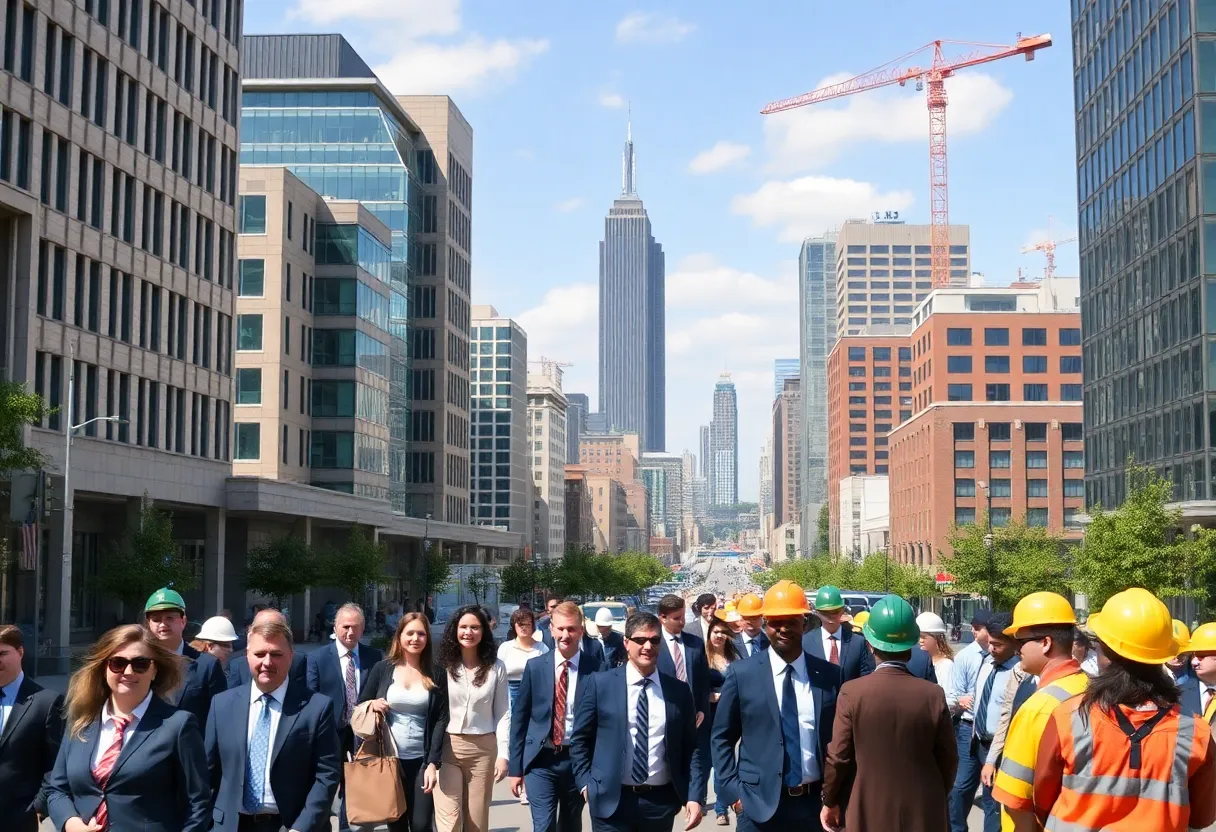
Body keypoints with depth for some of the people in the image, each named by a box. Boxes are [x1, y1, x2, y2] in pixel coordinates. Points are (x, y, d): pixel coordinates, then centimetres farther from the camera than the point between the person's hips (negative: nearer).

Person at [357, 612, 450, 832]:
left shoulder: (436, 675, 2)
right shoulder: (382, 669, 2)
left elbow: (441, 719, -2)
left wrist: (433, 763, -10)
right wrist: (371, 705, -14)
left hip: (421, 761, -1)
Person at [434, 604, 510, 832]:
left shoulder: (496, 668, 0)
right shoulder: (442, 665, -3)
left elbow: (502, 714, 3)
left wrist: (502, 754, -3)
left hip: (483, 748, 1)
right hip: (447, 747, -1)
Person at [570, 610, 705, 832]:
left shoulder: (679, 690, 5)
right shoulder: (599, 684, -1)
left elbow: (692, 747, 6)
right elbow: (580, 739, 5)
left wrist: (695, 796, -3)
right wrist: (585, 783, -2)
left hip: (661, 801, 2)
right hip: (611, 800, -2)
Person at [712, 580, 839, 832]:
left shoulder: (829, 675, 2)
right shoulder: (742, 674, -2)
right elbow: (721, 738, 3)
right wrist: (733, 791, -4)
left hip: (815, 802, 2)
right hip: (759, 803, -1)